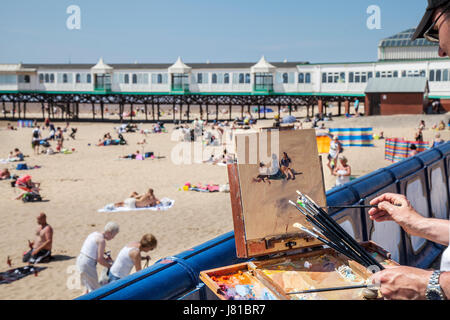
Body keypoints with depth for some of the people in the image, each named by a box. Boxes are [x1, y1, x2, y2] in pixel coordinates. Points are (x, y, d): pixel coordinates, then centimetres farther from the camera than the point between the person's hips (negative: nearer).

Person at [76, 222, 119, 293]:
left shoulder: (95, 234, 12)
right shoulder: (102, 240, -16)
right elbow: (100, 260, -17)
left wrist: (105, 259, 10)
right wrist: (109, 266, 0)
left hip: (80, 260, 9)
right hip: (88, 265, -9)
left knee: (89, 286, 25)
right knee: (94, 290, 4)